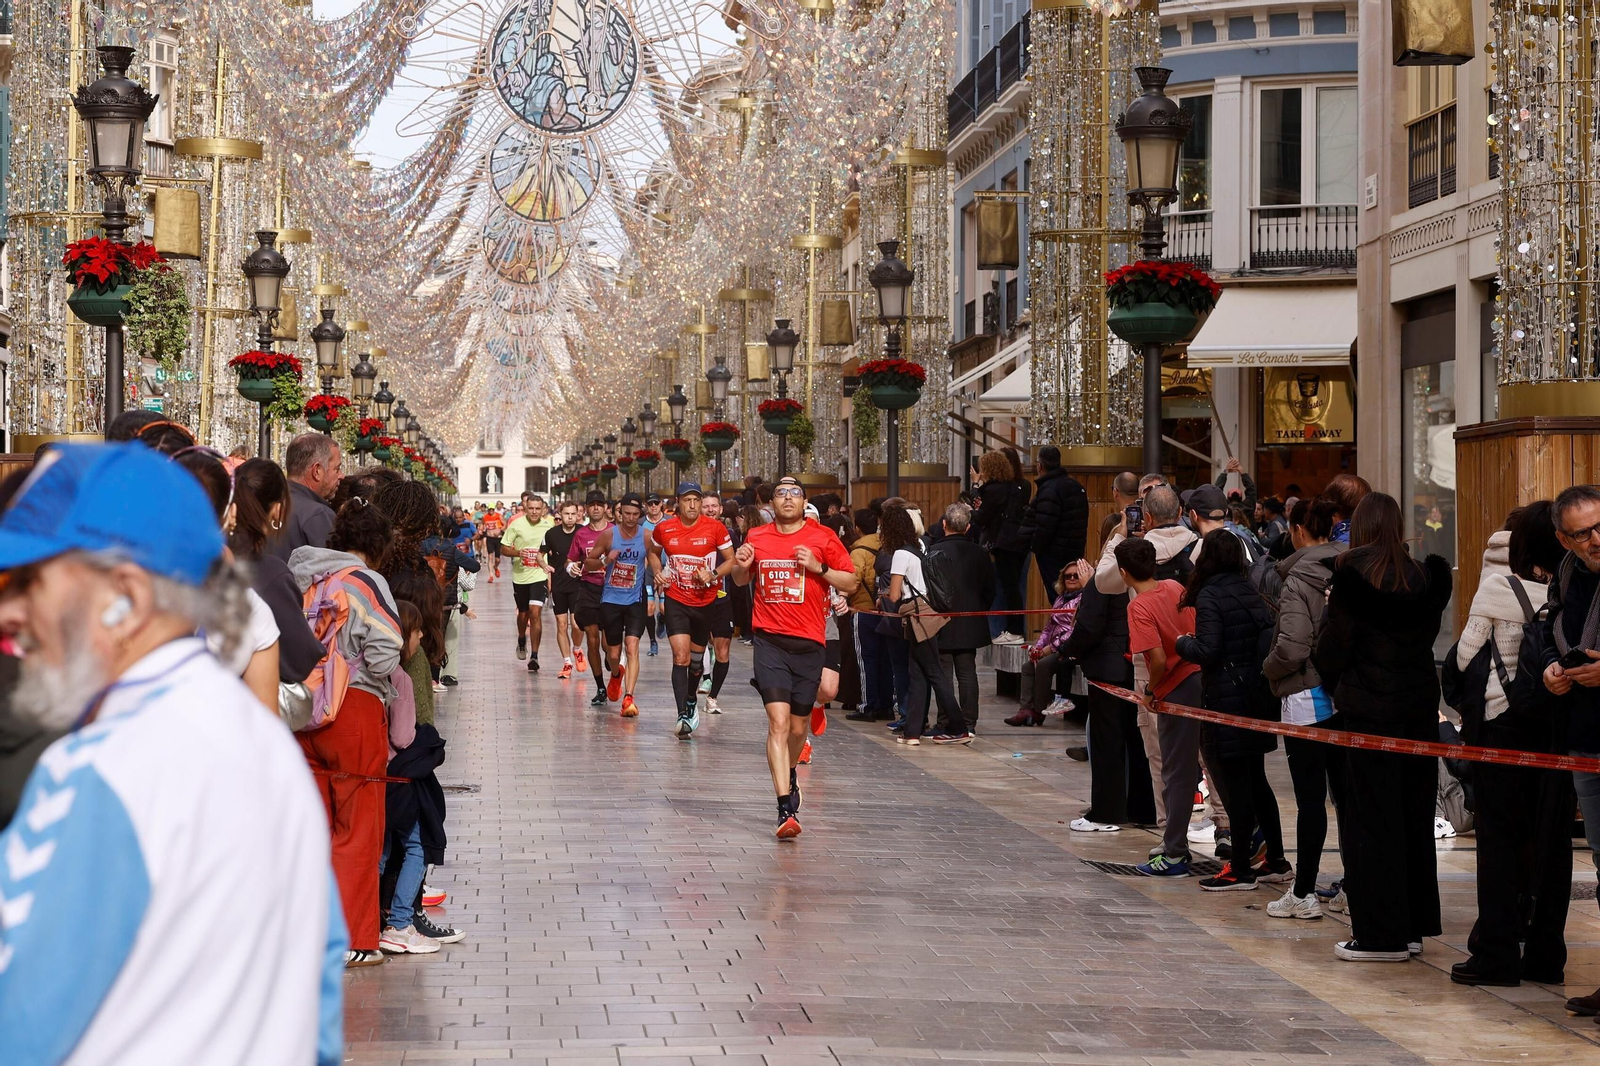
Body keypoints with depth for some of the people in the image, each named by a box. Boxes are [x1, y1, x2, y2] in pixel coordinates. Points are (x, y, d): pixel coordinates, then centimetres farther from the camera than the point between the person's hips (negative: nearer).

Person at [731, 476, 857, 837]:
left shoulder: (823, 537, 0)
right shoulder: (757, 538, 6)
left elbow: (850, 582, 3)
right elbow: (741, 580, 22)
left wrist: (819, 567, -12)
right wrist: (741, 566, 0)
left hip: (809, 643, 0)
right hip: (770, 641, 0)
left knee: (798, 725, 11)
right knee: (778, 721, -14)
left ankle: (790, 773, 44)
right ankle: (786, 809, -18)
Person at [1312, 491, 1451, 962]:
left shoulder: (1353, 574, -10)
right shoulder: (1423, 576, 2)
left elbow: (1335, 646, -7)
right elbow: (1428, 635, 8)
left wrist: (1329, 675, 12)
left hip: (1369, 709, -5)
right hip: (1419, 705, 5)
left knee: (1369, 821, 1)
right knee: (1414, 817, 13)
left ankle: (1380, 933, 1)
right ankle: (1414, 926, 19)